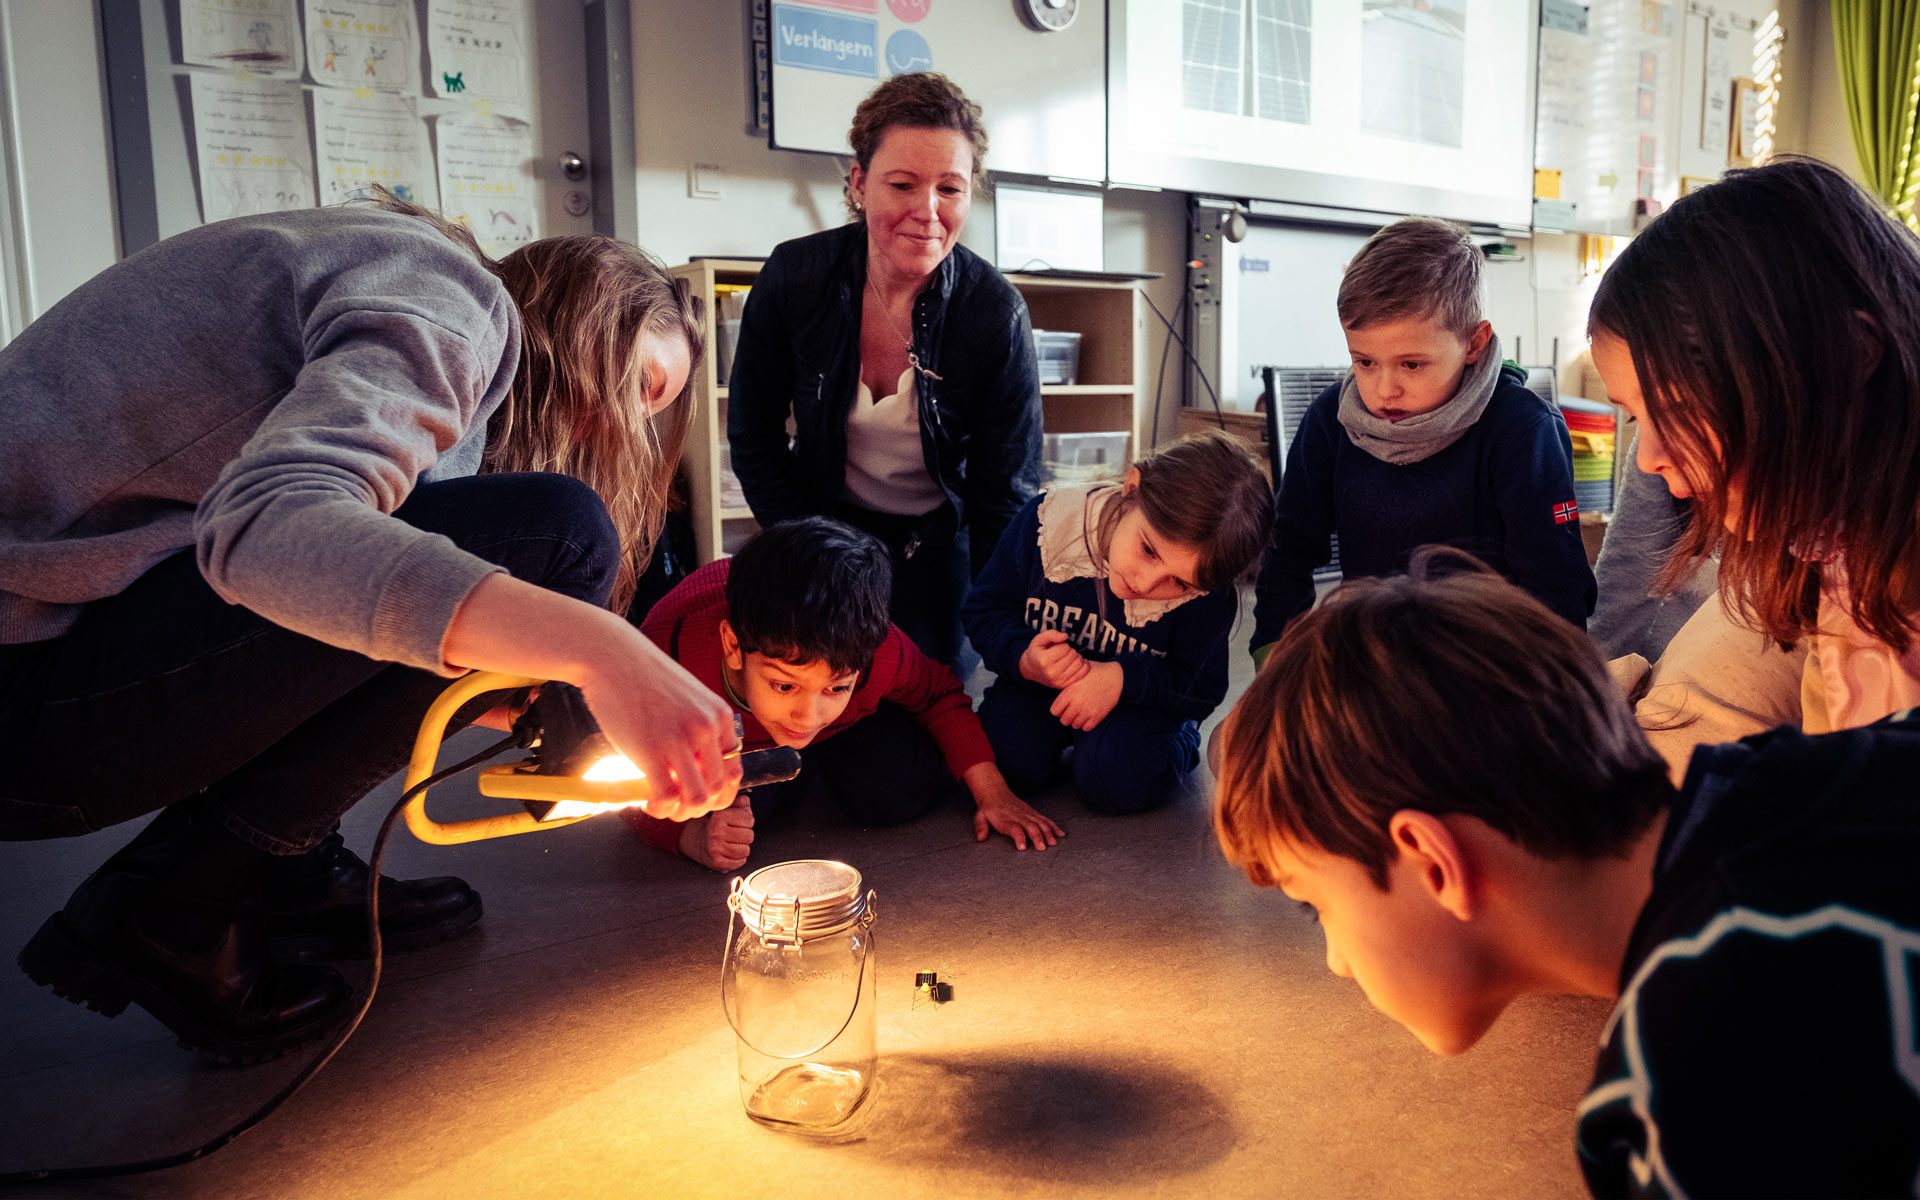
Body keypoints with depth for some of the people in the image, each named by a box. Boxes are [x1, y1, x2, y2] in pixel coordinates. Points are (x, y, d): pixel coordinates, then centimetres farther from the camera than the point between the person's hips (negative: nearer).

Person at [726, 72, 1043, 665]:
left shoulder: (997, 314, -21)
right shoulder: (793, 276, -18)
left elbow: (1006, 492, -14)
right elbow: (753, 437, -5)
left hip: (939, 542, -1)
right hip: (826, 523, 1)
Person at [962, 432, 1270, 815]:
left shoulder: (1207, 598, -26)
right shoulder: (1050, 521, -26)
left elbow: (1202, 689, -15)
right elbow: (985, 610, -11)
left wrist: (1122, 680, -33)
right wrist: (1025, 660, -33)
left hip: (1142, 699, -1)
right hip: (1041, 683, 2)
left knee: (1122, 780, -30)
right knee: (1010, 758, -25)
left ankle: (1183, 742, 6)